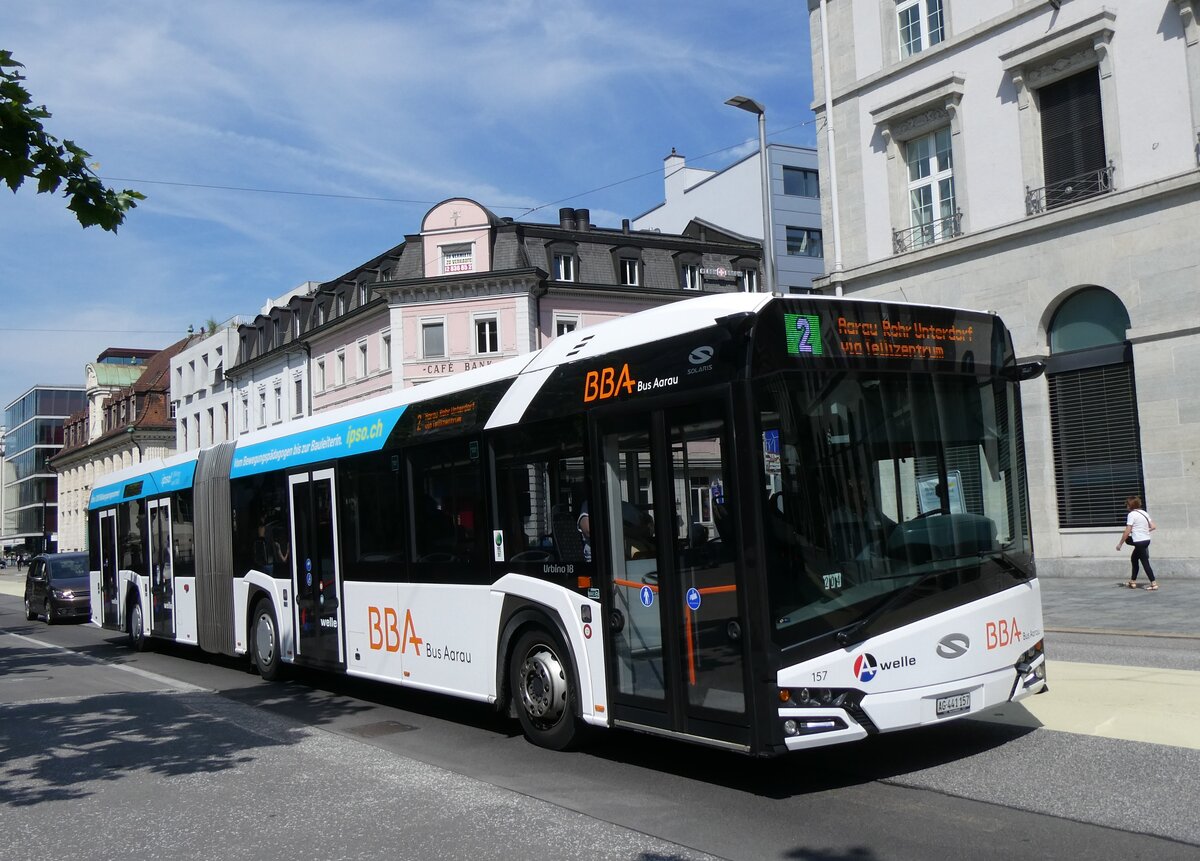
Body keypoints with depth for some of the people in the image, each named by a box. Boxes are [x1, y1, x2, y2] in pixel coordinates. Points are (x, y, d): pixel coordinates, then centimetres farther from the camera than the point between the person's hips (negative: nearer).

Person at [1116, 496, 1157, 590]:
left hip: (1139, 542, -9)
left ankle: (1154, 583, -5)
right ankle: (1133, 581, 24)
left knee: (1145, 562, -4)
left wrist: (1120, 544, -7)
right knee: (1133, 558, 19)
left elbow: (1127, 532, -14)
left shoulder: (1132, 514, -12)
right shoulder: (1144, 513, 10)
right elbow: (1153, 527, 10)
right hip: (1147, 539, 9)